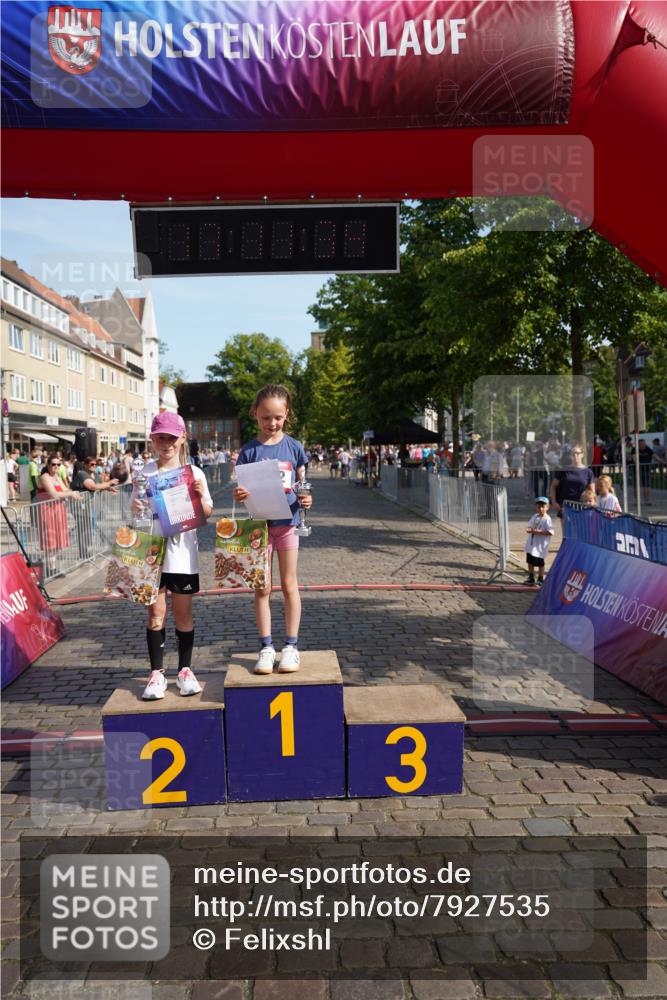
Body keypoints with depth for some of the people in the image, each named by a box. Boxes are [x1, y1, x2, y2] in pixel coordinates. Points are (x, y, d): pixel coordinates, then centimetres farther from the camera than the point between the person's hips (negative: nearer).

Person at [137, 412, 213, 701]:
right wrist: (137, 508, -12)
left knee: (183, 612, 8)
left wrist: (201, 496, -13)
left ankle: (185, 670, 20)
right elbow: (135, 510, 10)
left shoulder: (194, 473, 2)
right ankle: (157, 672, 13)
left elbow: (206, 514, 6)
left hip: (183, 554, 0)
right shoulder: (144, 473, 3)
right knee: (155, 613, 4)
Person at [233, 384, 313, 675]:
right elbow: (242, 489, -1)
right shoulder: (249, 450, -2)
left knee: (289, 585, 7)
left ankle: (291, 646, 17)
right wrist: (239, 495, -24)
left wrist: (305, 499, -13)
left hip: (287, 522, 0)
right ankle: (266, 647, 16)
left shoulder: (294, 447, 0)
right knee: (262, 588, 5)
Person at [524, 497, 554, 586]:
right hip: (531, 544, 7)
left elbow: (550, 532, -25)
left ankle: (540, 580, 21)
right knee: (530, 561, 16)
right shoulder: (535, 516, 6)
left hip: (540, 546, -7)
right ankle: (531, 578, 31)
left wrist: (537, 531, -26)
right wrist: (529, 529, -7)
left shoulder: (547, 519, -17)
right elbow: (529, 526, 17)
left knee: (539, 563, 4)